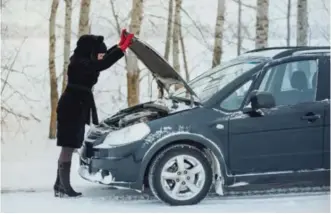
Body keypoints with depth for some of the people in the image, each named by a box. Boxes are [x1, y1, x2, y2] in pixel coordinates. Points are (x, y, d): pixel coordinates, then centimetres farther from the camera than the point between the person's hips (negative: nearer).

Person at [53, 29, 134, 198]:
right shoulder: (79, 63, -18)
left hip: (77, 108, 10)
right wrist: (122, 49, -29)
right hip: (71, 108, -10)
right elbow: (102, 64, -31)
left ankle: (59, 186, 16)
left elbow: (104, 57, 24)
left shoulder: (83, 61, 11)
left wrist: (120, 45, 14)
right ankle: (63, 187, -6)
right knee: (68, 147, -8)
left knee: (68, 148, 11)